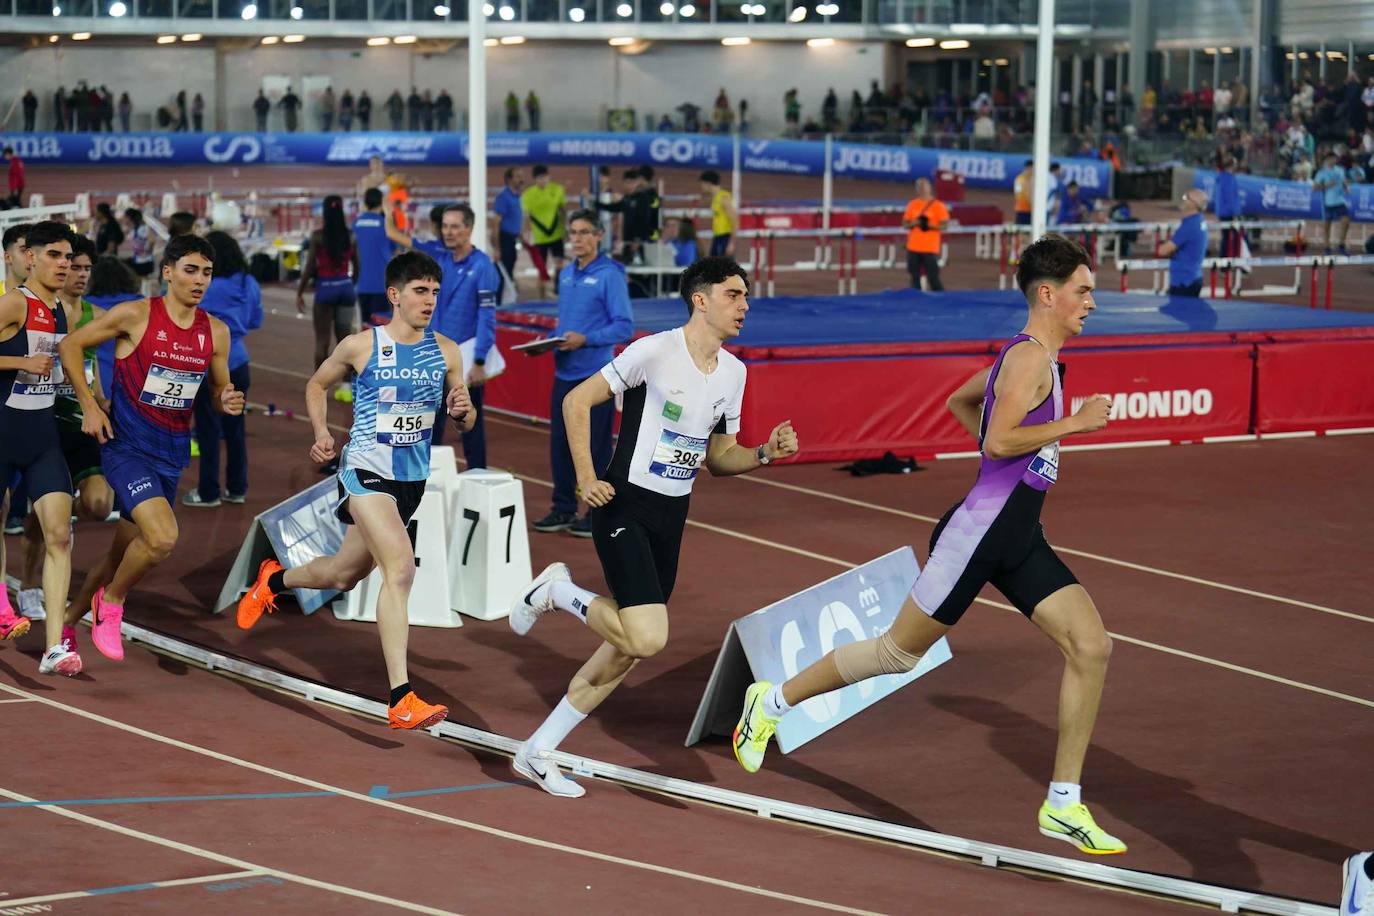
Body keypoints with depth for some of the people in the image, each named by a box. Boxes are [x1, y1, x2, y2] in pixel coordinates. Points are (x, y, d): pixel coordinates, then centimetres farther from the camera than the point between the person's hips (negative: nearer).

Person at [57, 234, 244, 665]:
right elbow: (70, 345, -2)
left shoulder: (215, 332, 4)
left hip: (172, 454, 6)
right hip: (126, 447, -6)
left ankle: (67, 620, 34)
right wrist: (89, 406, -8)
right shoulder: (135, 315, -10)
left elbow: (218, 389, 16)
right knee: (163, 538, -25)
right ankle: (110, 601, 2)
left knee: (125, 554, 13)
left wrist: (228, 401, -9)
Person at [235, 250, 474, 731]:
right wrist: (321, 432, -4)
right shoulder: (361, 345, -7)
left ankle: (275, 579, 55)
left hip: (412, 479, 6)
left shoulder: (446, 352, 2)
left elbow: (464, 421, 9)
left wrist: (461, 411, -14)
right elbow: (317, 384, 11)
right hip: (365, 471, -6)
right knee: (400, 569, -25)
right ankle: (401, 700, -27)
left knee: (344, 574, 21)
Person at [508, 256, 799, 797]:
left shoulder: (733, 371, 9)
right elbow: (576, 402, -8)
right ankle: (558, 592, 5)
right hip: (625, 507, -8)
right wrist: (586, 478, -14)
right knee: (647, 639, -22)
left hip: (672, 516, 8)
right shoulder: (655, 351, -13)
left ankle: (536, 753, 19)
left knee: (627, 650, 8)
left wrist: (766, 453, -2)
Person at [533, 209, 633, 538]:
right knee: (560, 442, 9)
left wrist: (585, 340, -22)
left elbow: (624, 326, -13)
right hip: (564, 372, 7)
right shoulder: (567, 274, 12)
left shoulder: (610, 274, -10)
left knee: (594, 446, -1)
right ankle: (563, 509, 20)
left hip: (595, 374, -7)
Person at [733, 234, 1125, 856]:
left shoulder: (1024, 356, 15)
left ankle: (1064, 804, -1)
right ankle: (772, 702, 22)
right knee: (900, 650, 2)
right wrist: (1074, 423, -21)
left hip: (1020, 541, 9)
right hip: (979, 532, -9)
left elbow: (959, 399, 30)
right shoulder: (1031, 357, -15)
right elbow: (1000, 439, -26)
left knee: (1091, 646, -4)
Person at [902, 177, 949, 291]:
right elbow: (905, 224, 11)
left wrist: (929, 225, -19)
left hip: (930, 249, -4)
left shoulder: (937, 205, -1)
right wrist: (913, 223, -10)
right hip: (913, 248, 4)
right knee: (915, 278, 3)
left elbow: (944, 225, -5)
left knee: (933, 278, -8)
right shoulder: (912, 204, 10)